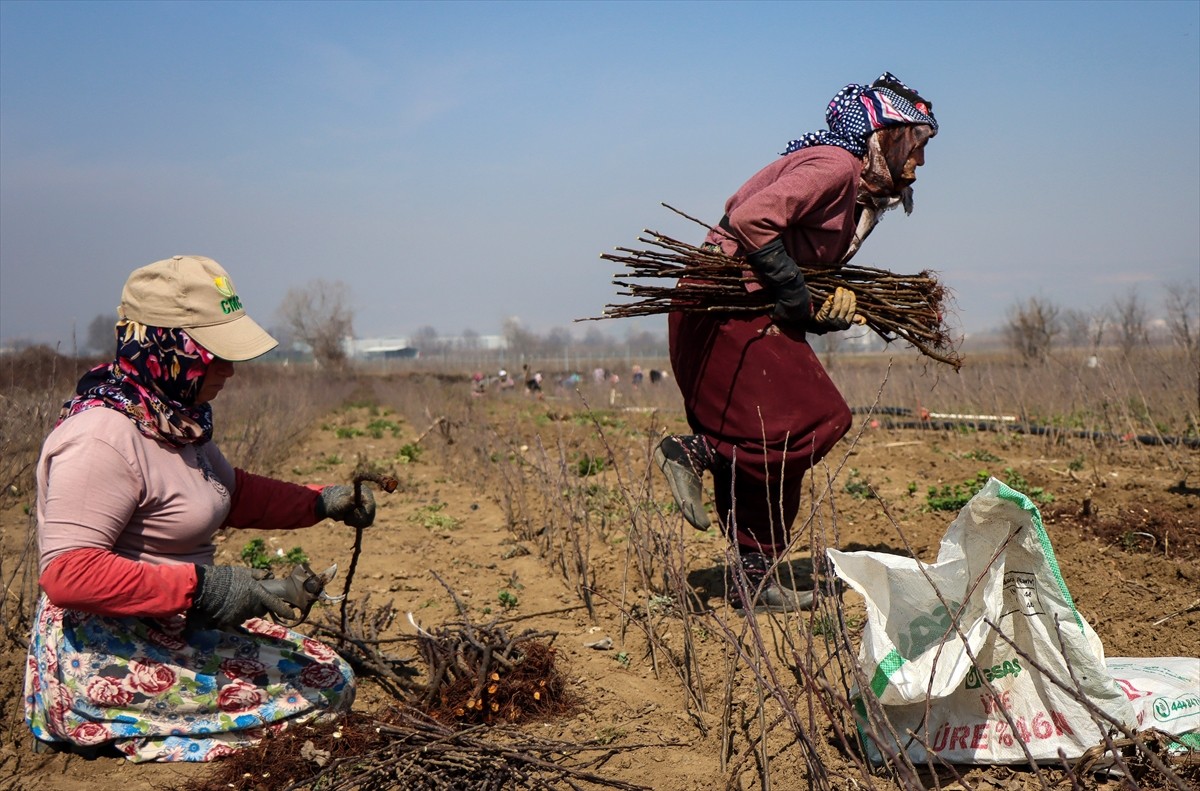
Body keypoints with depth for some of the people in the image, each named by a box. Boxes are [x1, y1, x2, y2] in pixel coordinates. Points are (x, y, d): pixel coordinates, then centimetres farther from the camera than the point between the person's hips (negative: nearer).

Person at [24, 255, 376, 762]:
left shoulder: (173, 418, 7)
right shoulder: (103, 438, -22)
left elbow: (231, 492, 21)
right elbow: (66, 572, -28)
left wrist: (321, 503, 6)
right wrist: (200, 587, -30)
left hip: (172, 635, 10)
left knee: (327, 669, 13)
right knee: (325, 686, -9)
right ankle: (116, 734, -4)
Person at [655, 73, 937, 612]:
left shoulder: (860, 192, 19)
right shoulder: (834, 165, -12)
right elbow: (751, 219, -24)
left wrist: (835, 304, -4)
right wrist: (796, 296, -19)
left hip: (754, 316, 10)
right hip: (727, 309, -10)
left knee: (777, 449, 9)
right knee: (817, 421, -15)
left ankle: (754, 581, 13)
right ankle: (692, 450, -6)